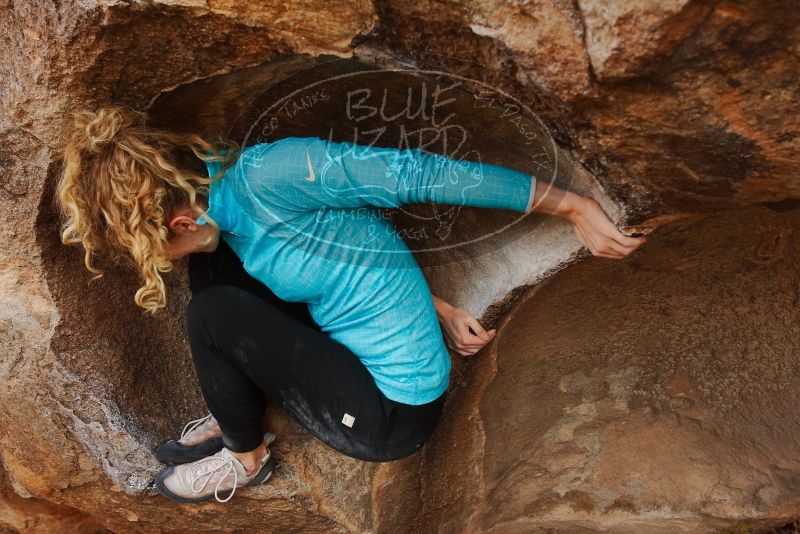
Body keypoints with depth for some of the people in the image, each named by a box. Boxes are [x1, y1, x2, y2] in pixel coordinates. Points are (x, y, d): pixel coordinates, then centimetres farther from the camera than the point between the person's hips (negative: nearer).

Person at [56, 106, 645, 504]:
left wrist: (573, 207, -20)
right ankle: (235, 415, 21)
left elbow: (412, 172, -25)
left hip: (390, 415, -8)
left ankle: (246, 457, 11)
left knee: (212, 314, -17)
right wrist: (440, 311, 4)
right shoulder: (215, 196, 2)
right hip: (353, 354, 8)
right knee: (215, 263, 5)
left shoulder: (265, 175, -25)